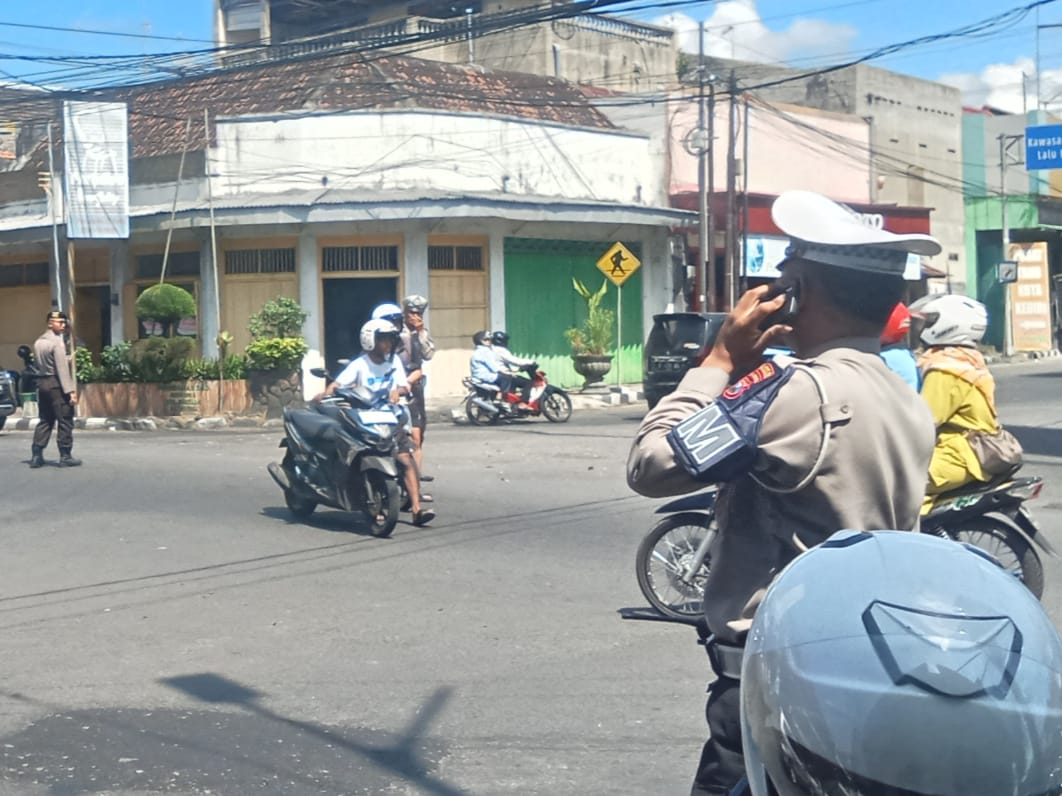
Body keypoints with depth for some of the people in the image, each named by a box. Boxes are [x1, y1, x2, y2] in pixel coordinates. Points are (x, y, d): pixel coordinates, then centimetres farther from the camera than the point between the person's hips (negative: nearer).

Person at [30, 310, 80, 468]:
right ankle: (65, 456, 1)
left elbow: (39, 364, 14)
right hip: (56, 384, -8)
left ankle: (36, 455, 7)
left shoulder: (38, 342, 13)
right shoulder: (57, 342, -13)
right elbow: (62, 369, -19)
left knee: (45, 420, 12)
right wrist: (70, 390, -21)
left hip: (42, 382, 8)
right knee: (65, 421, -1)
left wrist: (68, 360, 13)